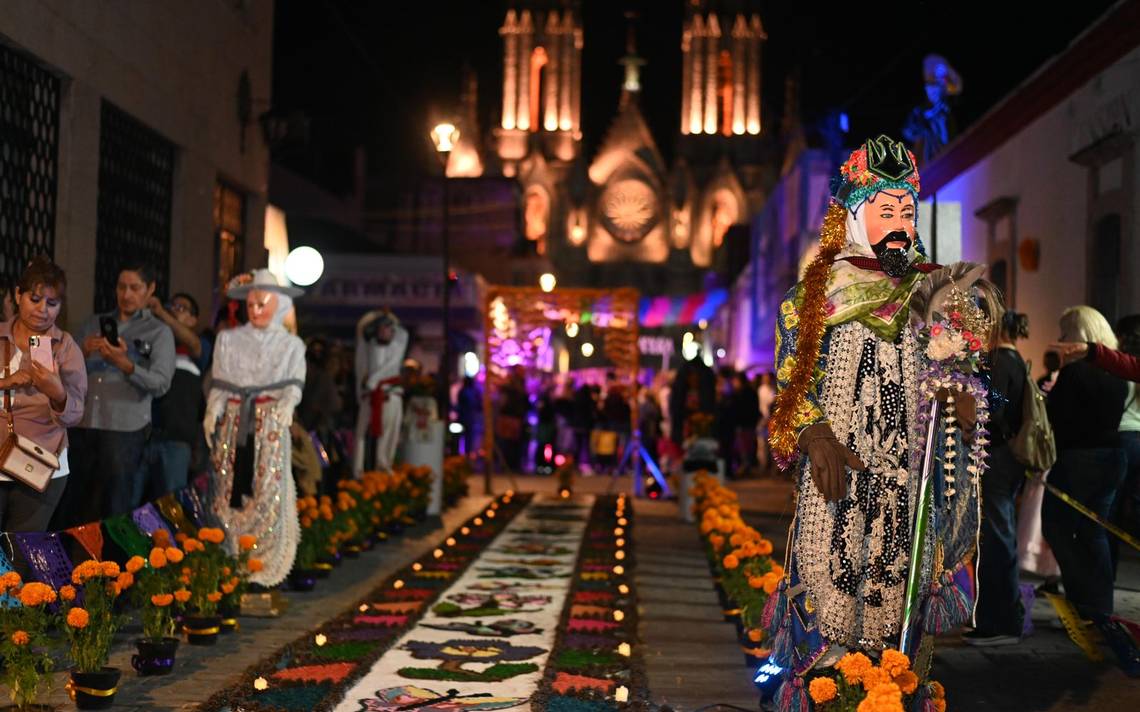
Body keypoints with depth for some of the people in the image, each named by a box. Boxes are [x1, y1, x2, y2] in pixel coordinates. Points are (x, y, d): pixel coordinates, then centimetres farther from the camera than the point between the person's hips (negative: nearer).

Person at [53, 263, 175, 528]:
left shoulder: (159, 332, 6)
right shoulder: (95, 323, 18)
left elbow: (161, 383, -7)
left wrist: (124, 364, -21)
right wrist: (83, 353, -9)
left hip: (124, 430, -3)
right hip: (81, 426, 3)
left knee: (114, 512, -2)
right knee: (69, 507, 3)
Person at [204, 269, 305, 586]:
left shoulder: (291, 345, 11)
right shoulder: (229, 339, 14)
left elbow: (295, 384, 1)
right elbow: (218, 383, 10)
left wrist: (286, 404, -19)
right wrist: (211, 414, -5)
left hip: (270, 424, -1)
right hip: (234, 422, 1)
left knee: (267, 489, -7)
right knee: (230, 488, -3)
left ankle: (264, 566, -5)